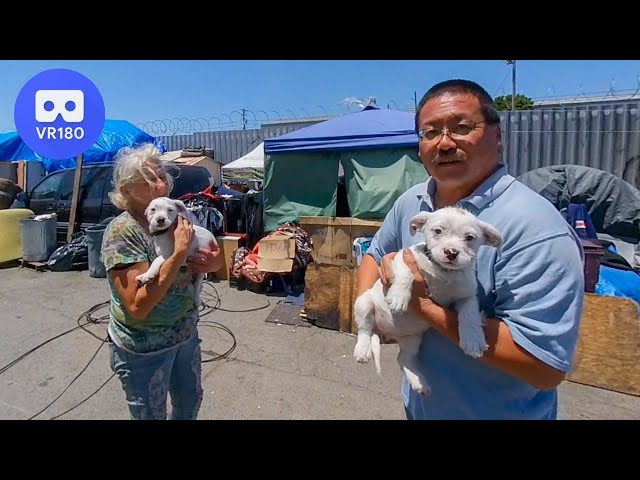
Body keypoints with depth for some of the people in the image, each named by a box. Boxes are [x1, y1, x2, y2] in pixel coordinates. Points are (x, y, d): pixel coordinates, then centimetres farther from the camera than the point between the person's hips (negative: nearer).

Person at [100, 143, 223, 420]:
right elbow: (138, 306, -29)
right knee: (151, 415, 18)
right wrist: (179, 252, -32)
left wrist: (214, 263, -13)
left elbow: (186, 272, 10)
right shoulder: (122, 231, -23)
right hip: (144, 348, -6)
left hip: (186, 333, 6)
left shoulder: (175, 217, -5)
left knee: (190, 403, 26)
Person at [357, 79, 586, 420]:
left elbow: (545, 366, -30)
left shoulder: (536, 227, -27)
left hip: (499, 413, -5)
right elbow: (375, 256, 8)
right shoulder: (410, 202, -7)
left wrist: (421, 304, -30)